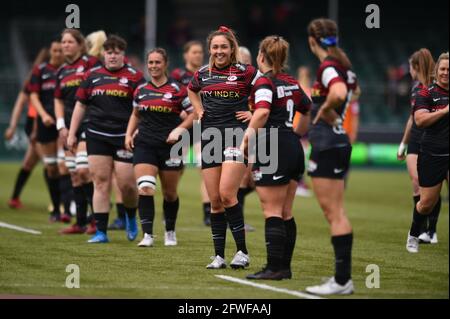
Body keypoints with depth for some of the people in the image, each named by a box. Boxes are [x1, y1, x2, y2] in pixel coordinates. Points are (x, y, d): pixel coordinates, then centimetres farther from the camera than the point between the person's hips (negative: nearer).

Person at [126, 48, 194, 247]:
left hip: (169, 146, -2)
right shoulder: (141, 90, 8)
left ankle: (170, 232, 30)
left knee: (170, 193, 10)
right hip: (144, 145, 2)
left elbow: (193, 114, -1)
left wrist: (179, 129, -14)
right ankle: (147, 235, -16)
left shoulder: (177, 89, -4)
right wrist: (129, 134, 10)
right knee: (145, 188, -16)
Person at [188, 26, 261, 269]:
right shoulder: (203, 74, 12)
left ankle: (242, 251, -9)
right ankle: (219, 256, 9)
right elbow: (192, 90, 33)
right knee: (215, 200, 3)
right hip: (210, 137, 5)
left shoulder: (246, 72, -4)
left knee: (226, 193, -18)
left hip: (237, 134, -5)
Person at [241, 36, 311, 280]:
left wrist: (247, 140, -18)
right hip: (293, 149, 8)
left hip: (273, 149, -8)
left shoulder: (265, 81, -9)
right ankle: (285, 267, 12)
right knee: (286, 214, 10)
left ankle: (274, 268, -7)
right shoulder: (292, 83, 13)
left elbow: (262, 112, -26)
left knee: (272, 213, -5)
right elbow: (307, 112, 23)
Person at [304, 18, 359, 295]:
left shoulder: (327, 67, -15)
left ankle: (342, 280, -6)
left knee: (334, 212, -7)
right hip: (339, 142, 9)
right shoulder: (342, 65, 12)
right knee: (336, 213, 12)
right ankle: (343, 276, 15)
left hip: (327, 146, -9)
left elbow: (339, 93, -35)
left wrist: (326, 111, -17)